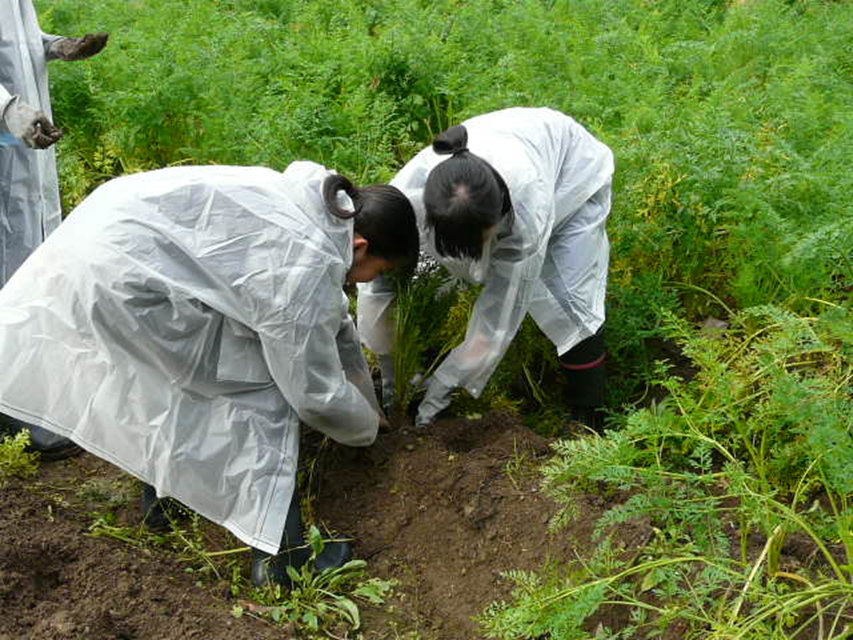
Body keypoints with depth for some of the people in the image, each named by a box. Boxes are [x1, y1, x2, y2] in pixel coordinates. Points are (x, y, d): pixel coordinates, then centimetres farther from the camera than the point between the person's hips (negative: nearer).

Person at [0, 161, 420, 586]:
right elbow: (317, 394, -9)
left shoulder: (316, 200, 8)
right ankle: (279, 551, 5)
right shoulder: (305, 271, -20)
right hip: (120, 276, -10)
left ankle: (161, 487, 47)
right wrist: (367, 426, 11)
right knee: (262, 392, -2)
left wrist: (361, 387, 31)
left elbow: (332, 315, 23)